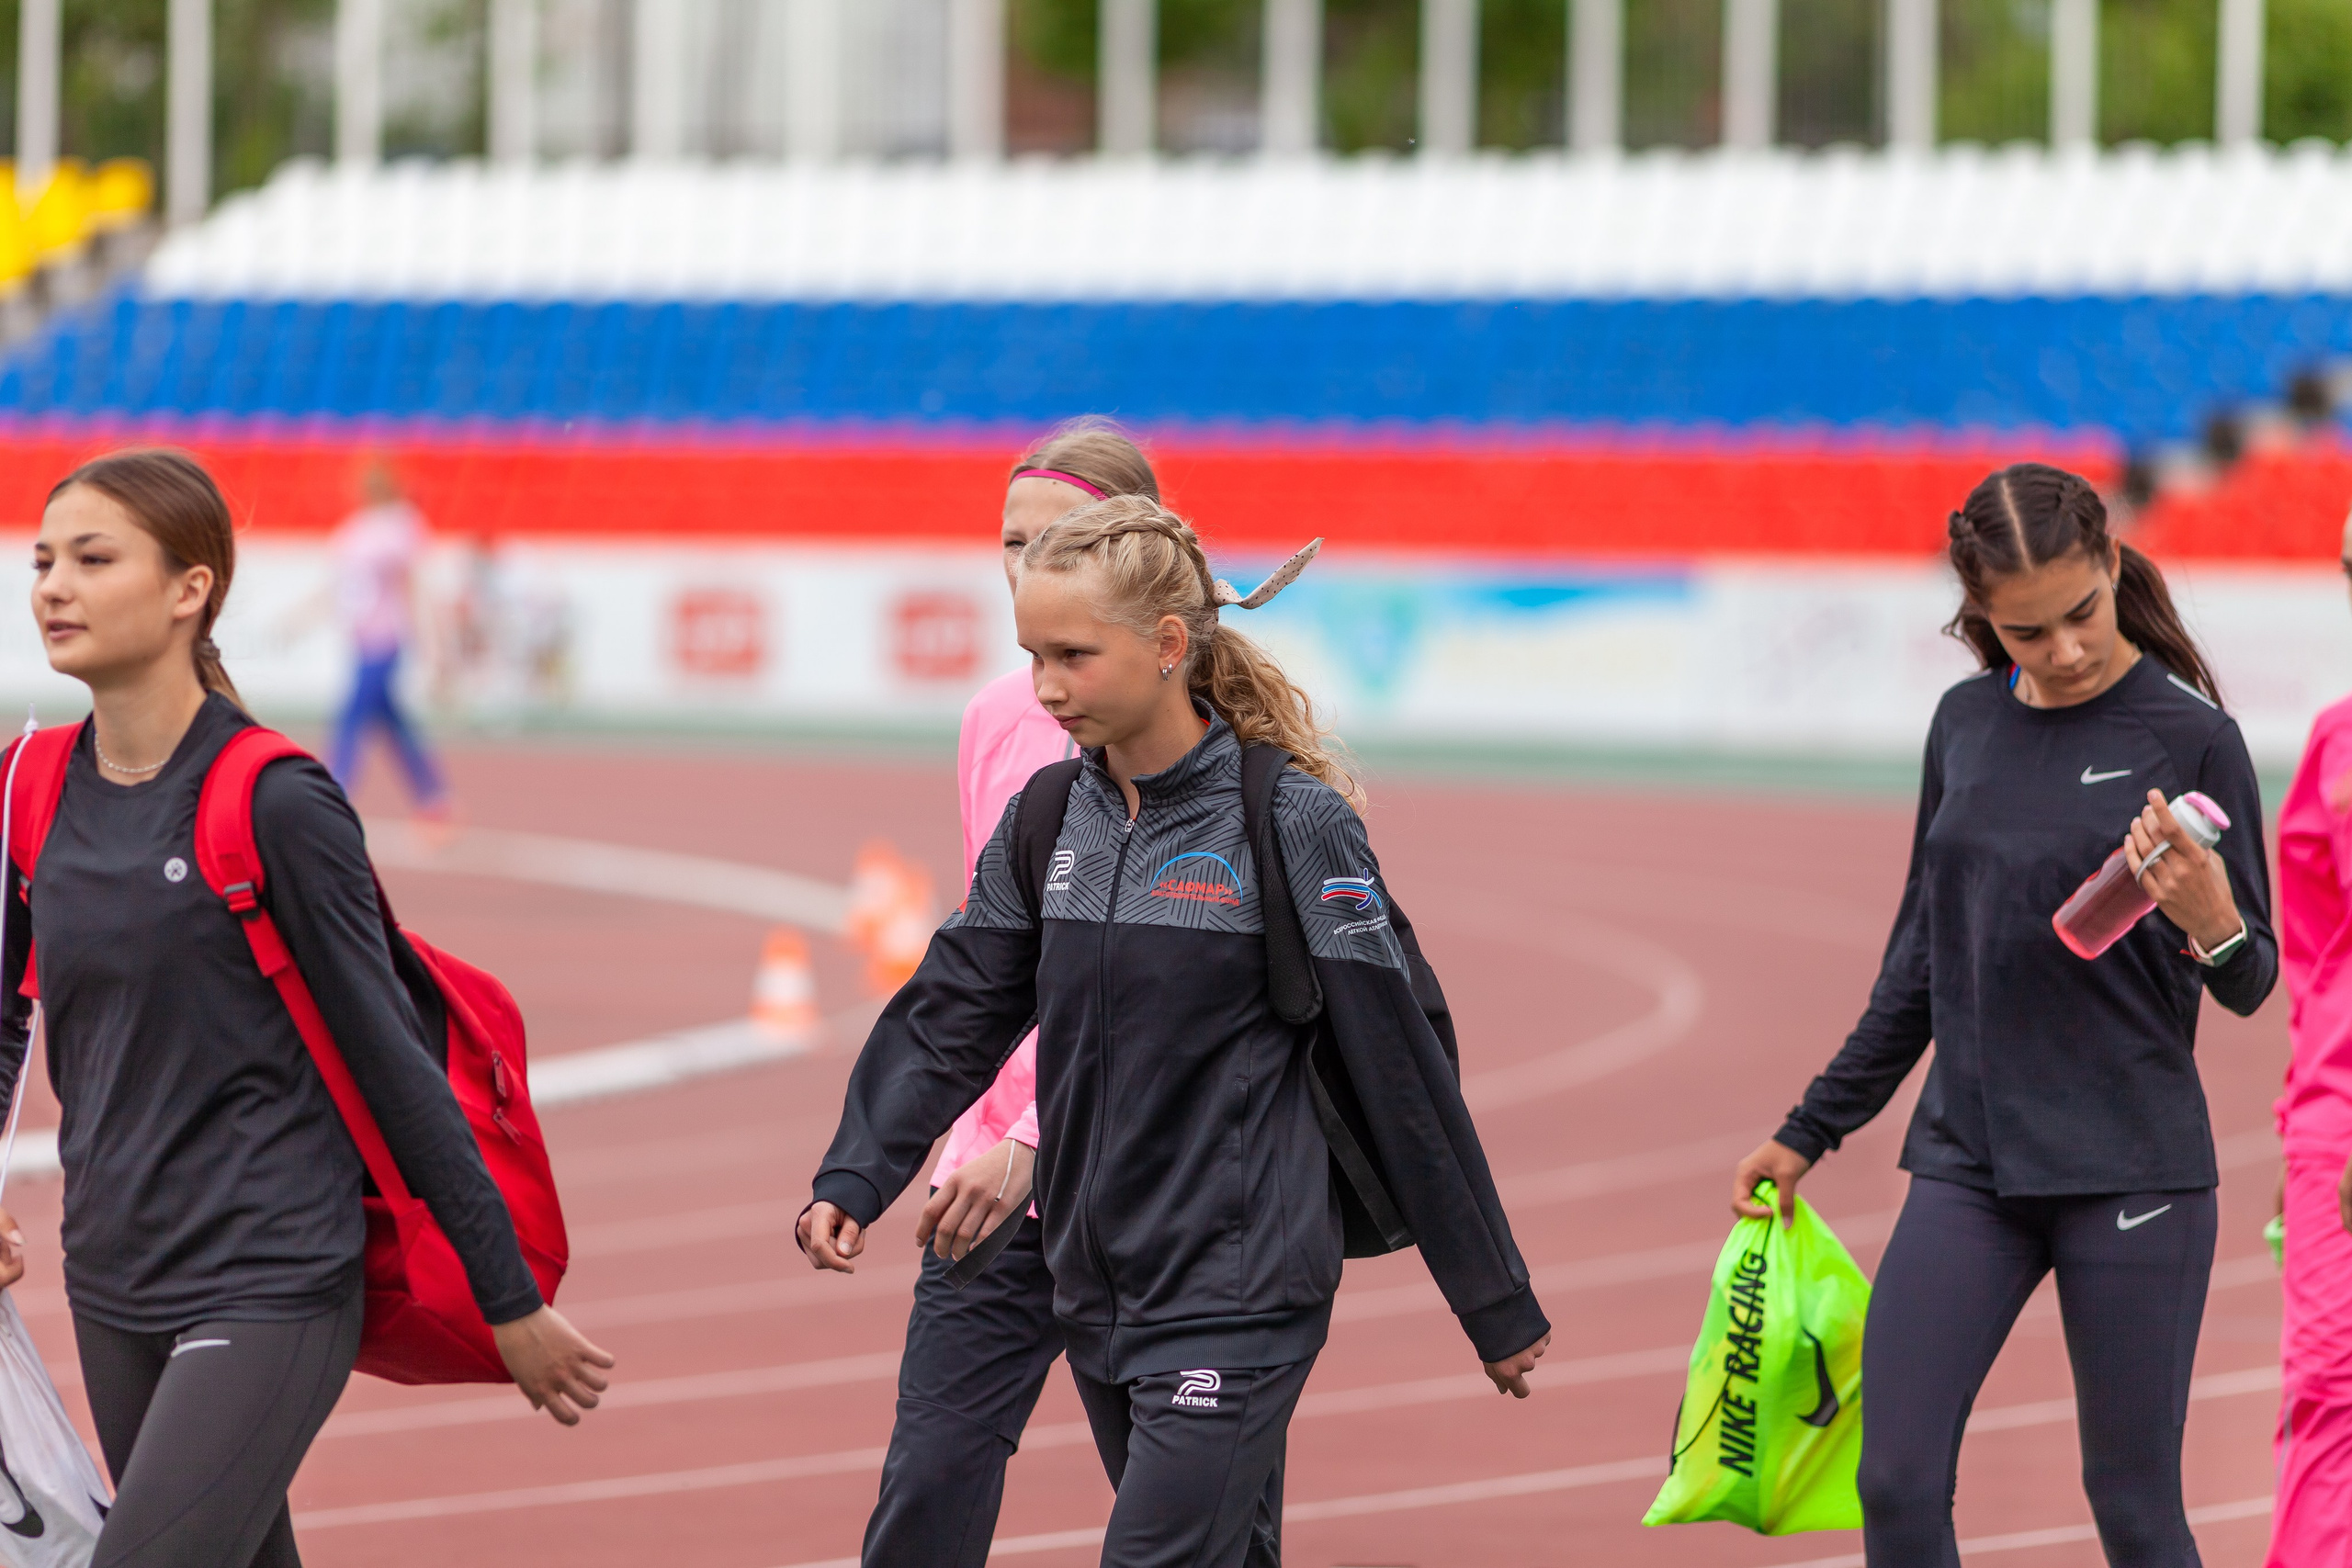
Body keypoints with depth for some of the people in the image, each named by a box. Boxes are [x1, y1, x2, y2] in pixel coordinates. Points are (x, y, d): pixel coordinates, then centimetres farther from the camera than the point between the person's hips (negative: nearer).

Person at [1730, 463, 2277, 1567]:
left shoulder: (2190, 736, -7)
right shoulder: (1966, 724, 8)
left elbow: (2249, 985, -4)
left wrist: (2211, 925, -27)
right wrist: (1810, 1132, 21)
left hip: (2132, 1168, -4)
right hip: (1966, 1158, 5)